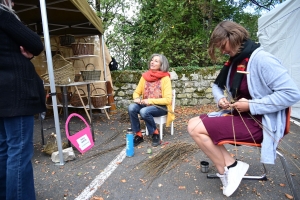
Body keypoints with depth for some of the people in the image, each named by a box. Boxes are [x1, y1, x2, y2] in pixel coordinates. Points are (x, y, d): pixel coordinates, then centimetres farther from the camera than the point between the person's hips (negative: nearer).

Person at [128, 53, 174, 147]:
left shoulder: (165, 78, -11)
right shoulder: (145, 76, 4)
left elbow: (168, 100, -16)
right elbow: (136, 92, 11)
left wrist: (150, 101, -23)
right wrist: (137, 98, -13)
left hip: (160, 107, -4)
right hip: (146, 105, 5)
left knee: (144, 111, -33)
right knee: (131, 107, -23)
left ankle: (155, 134, -7)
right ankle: (138, 135, -8)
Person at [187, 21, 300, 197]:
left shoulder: (261, 59, -17)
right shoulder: (234, 61, 8)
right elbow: (217, 85, 21)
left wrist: (252, 106, -23)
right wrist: (220, 99, -1)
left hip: (257, 123, -9)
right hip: (238, 115, 9)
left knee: (196, 129, -18)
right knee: (193, 124, -3)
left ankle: (227, 169, 0)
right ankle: (228, 166, -7)